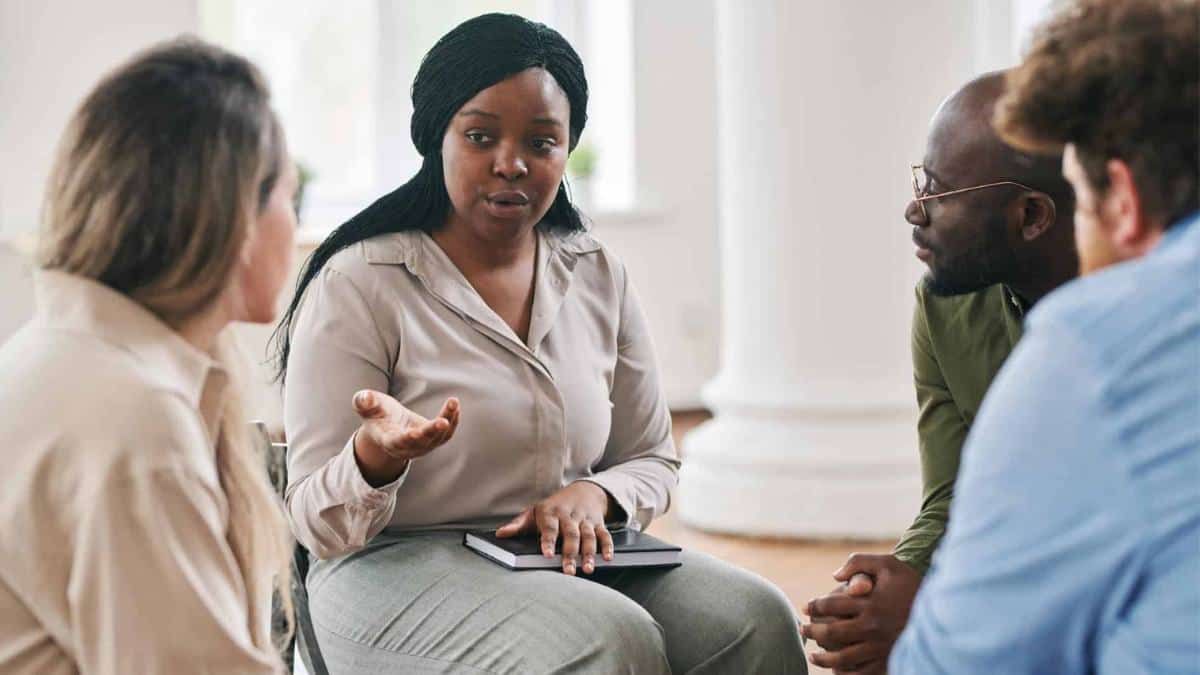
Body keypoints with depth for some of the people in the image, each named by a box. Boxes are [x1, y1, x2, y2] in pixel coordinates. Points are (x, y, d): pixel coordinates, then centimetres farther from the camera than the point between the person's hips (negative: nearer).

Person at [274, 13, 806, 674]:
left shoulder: (600, 279, 8)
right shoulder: (357, 285, -8)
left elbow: (652, 462, 16)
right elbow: (320, 527, -9)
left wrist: (592, 494, -8)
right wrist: (374, 456, -33)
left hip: (568, 562, 5)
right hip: (396, 568, -5)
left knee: (757, 620, -21)